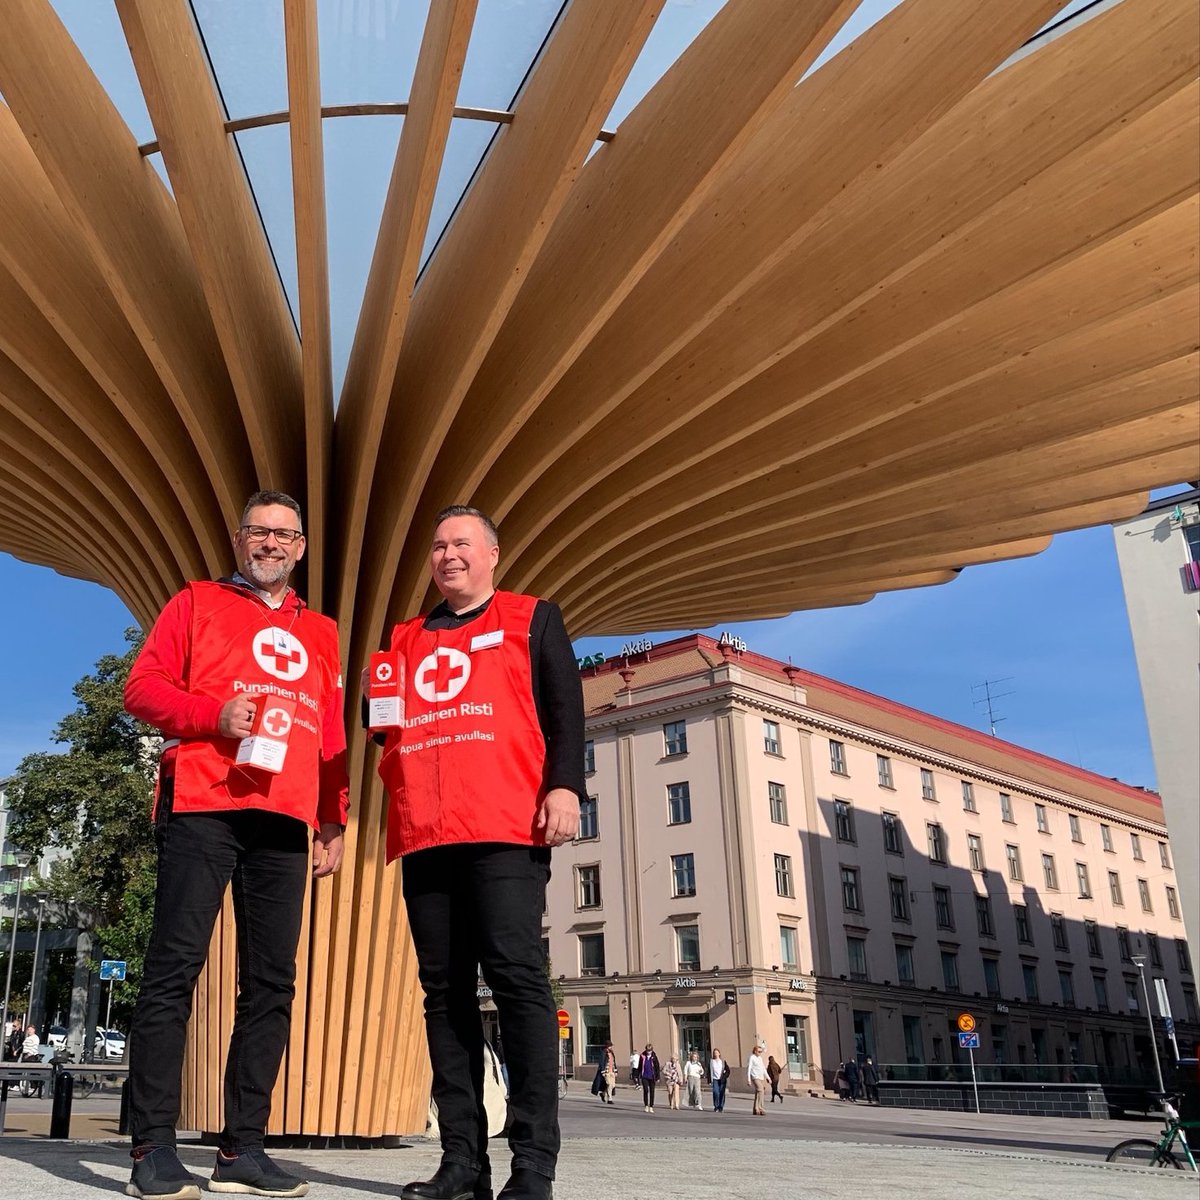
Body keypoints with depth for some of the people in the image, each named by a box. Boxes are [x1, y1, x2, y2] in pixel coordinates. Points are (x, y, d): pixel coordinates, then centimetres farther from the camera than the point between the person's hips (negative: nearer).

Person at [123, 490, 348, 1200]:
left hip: (285, 822, 4)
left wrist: (333, 820, 13)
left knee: (272, 983, 1)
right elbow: (144, 686, 5)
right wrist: (214, 714, -12)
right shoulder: (198, 603, 14)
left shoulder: (321, 634, 23)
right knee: (175, 968, -7)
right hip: (201, 807, -4)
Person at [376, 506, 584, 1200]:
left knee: (518, 978, -10)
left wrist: (565, 785, -10)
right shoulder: (406, 640, 25)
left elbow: (565, 707, 4)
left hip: (504, 829, -5)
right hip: (424, 832, 5)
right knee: (445, 990, 3)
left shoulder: (532, 619, 13)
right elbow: (384, 723, 27)